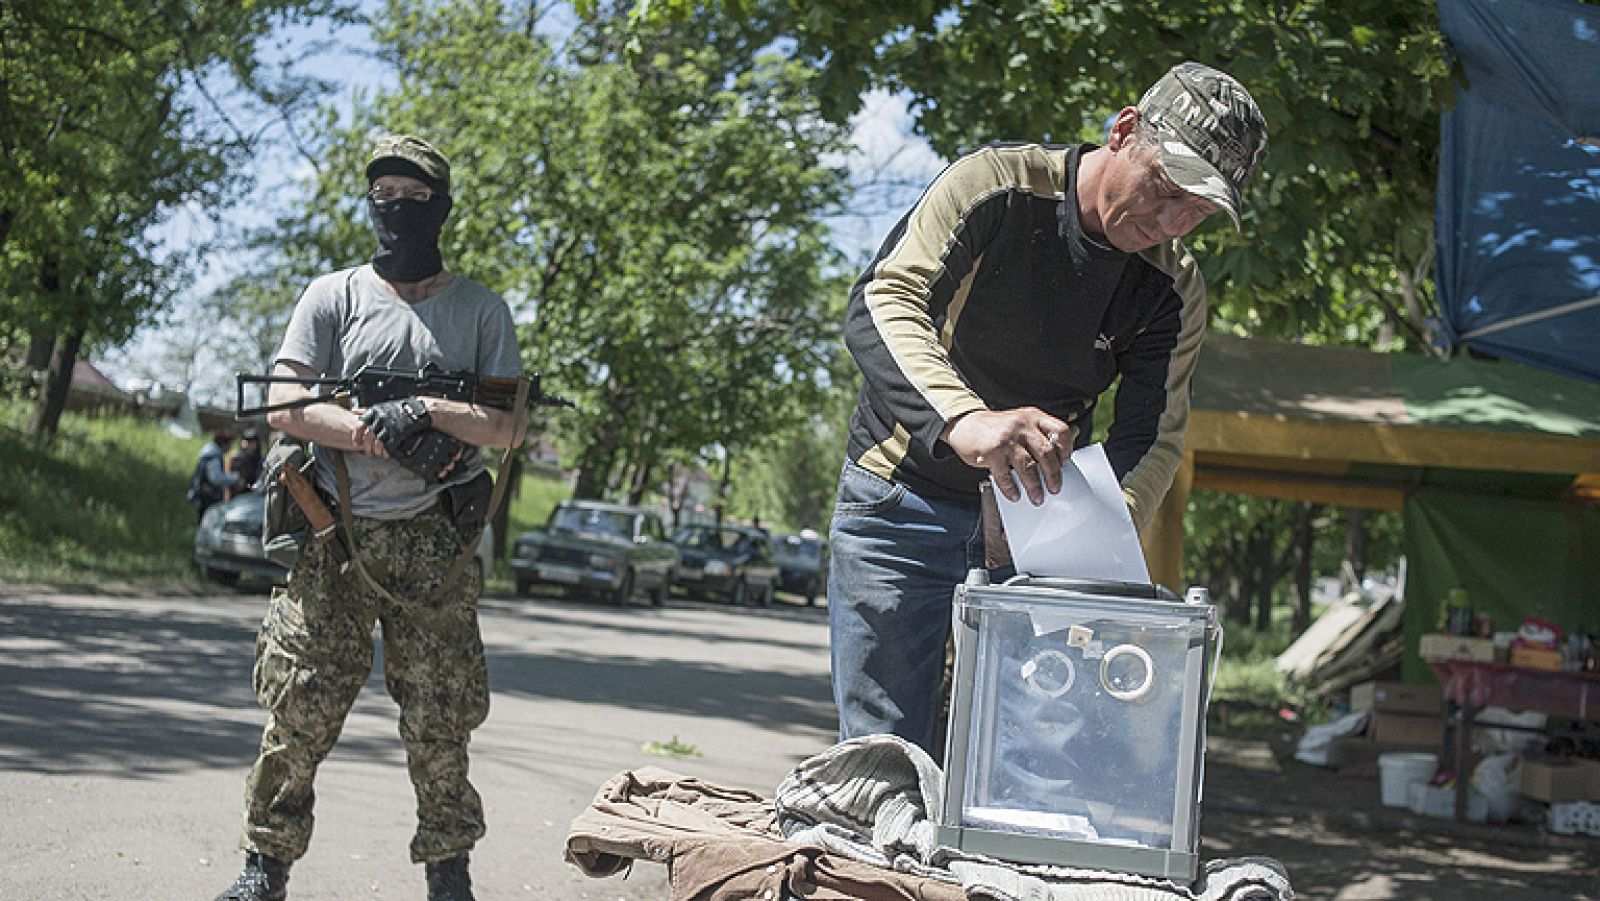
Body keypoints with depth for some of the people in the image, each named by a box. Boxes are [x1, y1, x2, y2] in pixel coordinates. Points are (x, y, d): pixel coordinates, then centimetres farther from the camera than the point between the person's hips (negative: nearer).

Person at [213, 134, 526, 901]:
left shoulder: (481, 311, 9)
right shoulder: (334, 298, 8)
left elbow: (508, 426, 2)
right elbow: (284, 406, -3)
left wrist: (424, 410, -14)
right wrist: (377, 433, -15)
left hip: (429, 544, 0)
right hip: (330, 536, 0)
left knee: (440, 722, 2)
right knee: (298, 708, -2)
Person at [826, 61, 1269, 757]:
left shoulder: (1174, 289, -6)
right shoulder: (996, 188, -19)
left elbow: (1152, 439, -9)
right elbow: (882, 306, -31)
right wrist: (962, 419, -50)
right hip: (903, 501, -3)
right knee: (885, 753, -2)